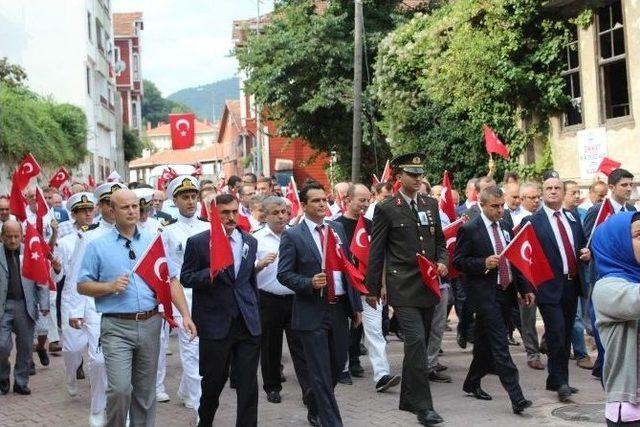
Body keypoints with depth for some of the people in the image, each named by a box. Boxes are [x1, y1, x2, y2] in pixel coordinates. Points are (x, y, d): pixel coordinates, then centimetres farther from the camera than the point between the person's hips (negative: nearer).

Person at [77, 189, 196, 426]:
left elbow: (170, 281, 6)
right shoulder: (98, 246, 1)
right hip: (117, 326, -3)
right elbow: (83, 286, 2)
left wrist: (185, 314, -3)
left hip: (150, 324, 3)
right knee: (120, 389, -11)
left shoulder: (153, 243, 9)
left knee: (145, 391, 11)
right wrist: (110, 286, -14)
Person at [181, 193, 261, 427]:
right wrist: (210, 273, -22)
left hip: (248, 324, 3)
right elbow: (185, 278, -4)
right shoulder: (197, 242, -5)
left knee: (248, 384, 1)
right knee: (213, 381, 11)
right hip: (215, 324, -3)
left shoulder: (250, 241, 9)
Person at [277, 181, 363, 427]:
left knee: (338, 364, 15)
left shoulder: (338, 229, 9)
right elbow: (284, 274, -7)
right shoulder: (292, 236, -6)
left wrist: (356, 305, 11)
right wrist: (310, 283, -23)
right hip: (312, 312, -5)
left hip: (339, 308, 6)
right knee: (321, 372, -2)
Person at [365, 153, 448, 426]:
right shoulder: (386, 209, -4)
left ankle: (408, 399, 27)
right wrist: (373, 288, -1)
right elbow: (376, 251, -2)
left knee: (418, 344, 13)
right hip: (403, 287, -6)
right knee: (416, 341, -15)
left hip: (428, 286, 6)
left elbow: (440, 242, 19)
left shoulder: (431, 205, 12)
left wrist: (442, 262, -1)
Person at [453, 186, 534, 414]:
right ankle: (516, 397, -13)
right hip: (486, 295, -7)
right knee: (500, 346, -10)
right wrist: (484, 263, -20)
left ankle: (472, 383, 32)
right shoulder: (470, 229, -6)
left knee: (486, 342, 15)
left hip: (506, 293, 7)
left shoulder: (506, 228, 14)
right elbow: (458, 261, -7)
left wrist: (525, 289, 12)